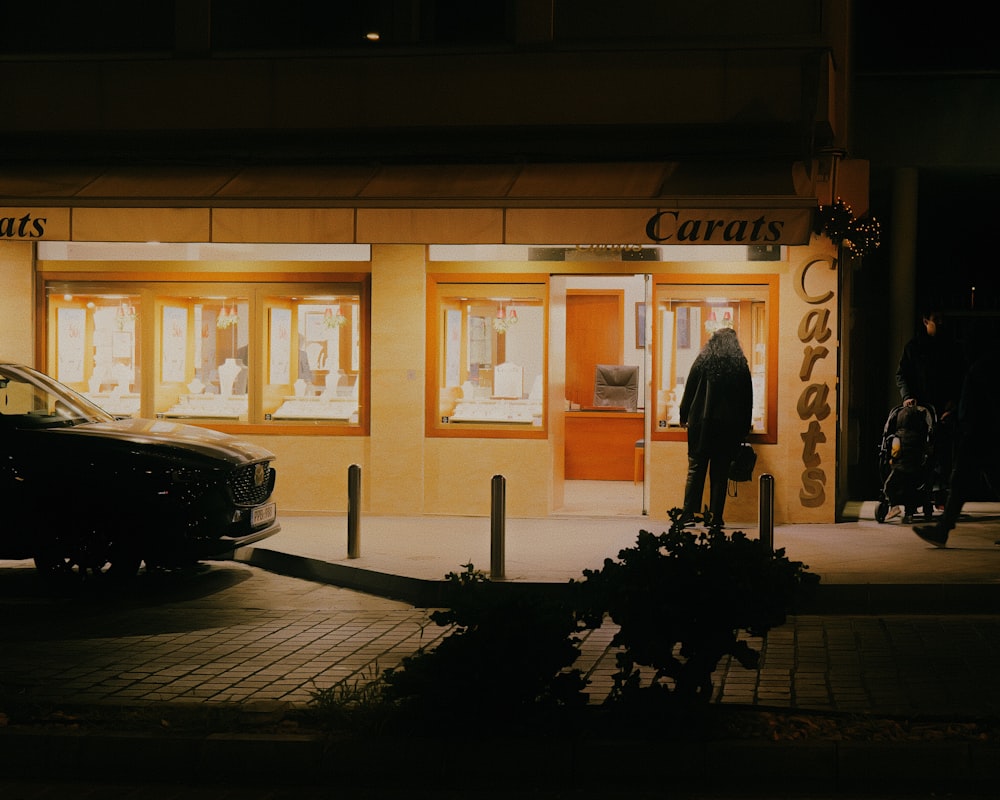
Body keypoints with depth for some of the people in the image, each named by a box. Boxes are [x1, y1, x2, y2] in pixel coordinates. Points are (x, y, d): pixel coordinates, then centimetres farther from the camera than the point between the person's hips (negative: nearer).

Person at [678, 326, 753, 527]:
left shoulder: (702, 361, 0)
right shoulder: (740, 365, 4)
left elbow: (689, 390, 1)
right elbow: (747, 399, 7)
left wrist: (684, 416, 13)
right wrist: (744, 428, 14)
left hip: (702, 422, -1)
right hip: (728, 426, 1)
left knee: (696, 468, 1)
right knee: (720, 472, 5)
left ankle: (689, 515, -7)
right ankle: (716, 518, 3)